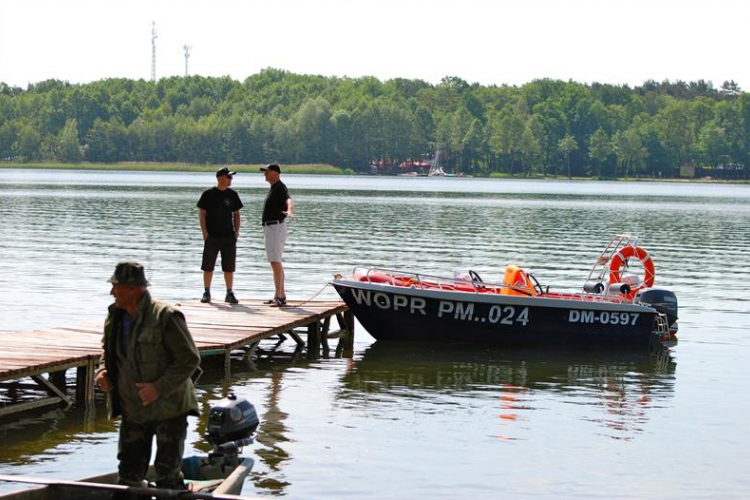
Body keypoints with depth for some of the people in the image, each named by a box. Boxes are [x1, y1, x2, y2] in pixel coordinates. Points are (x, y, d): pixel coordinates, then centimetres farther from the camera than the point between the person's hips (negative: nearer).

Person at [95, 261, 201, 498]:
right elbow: (108, 352, 22)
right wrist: (102, 371, -1)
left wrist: (159, 387, -23)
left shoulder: (165, 317, -17)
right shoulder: (115, 318, 5)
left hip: (168, 409, -6)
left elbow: (189, 360, -16)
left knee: (167, 473, -2)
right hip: (132, 410, 6)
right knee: (129, 472, 8)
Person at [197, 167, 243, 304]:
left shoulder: (232, 194, 7)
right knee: (208, 266, 2)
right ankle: (207, 293, 11)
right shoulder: (208, 194, -3)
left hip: (229, 236, 3)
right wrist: (204, 231, -8)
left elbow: (236, 214, 13)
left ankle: (229, 293, 9)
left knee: (229, 267, 3)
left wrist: (237, 231, 4)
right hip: (212, 236, -3)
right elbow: (201, 213, -1)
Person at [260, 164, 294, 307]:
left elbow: (288, 200, -35)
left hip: (276, 228, -11)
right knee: (276, 263, 15)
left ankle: (279, 297, -22)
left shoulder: (280, 188, -14)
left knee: (275, 262, -17)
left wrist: (290, 211, -57)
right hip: (270, 228, 11)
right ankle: (281, 295, 22)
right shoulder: (273, 188, 17)